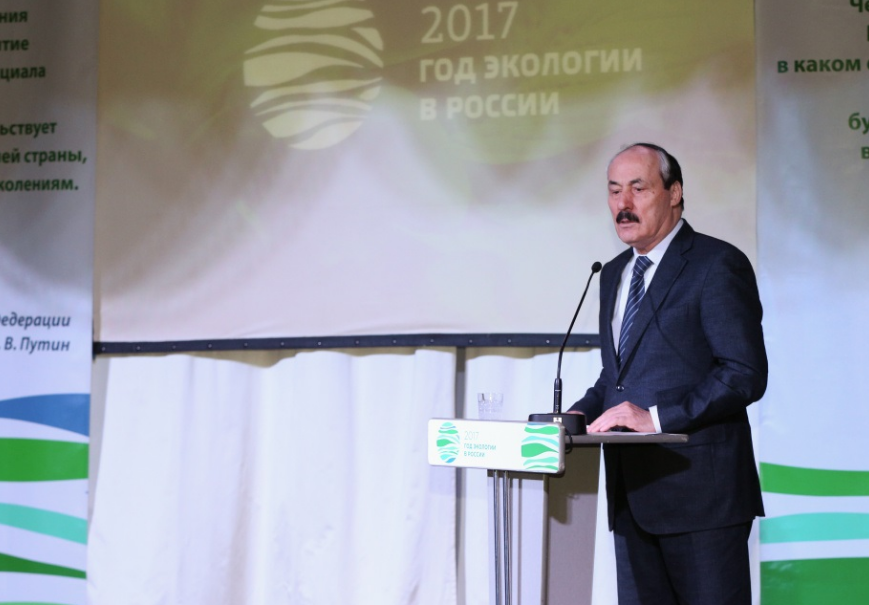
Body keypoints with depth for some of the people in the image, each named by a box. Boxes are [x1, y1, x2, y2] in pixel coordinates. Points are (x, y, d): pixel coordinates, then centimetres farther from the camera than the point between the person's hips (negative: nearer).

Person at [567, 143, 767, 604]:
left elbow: (745, 374, -15)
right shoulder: (614, 274, 17)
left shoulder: (718, 265, -7)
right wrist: (582, 413, 4)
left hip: (700, 488, -7)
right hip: (633, 494, 8)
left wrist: (658, 416, -21)